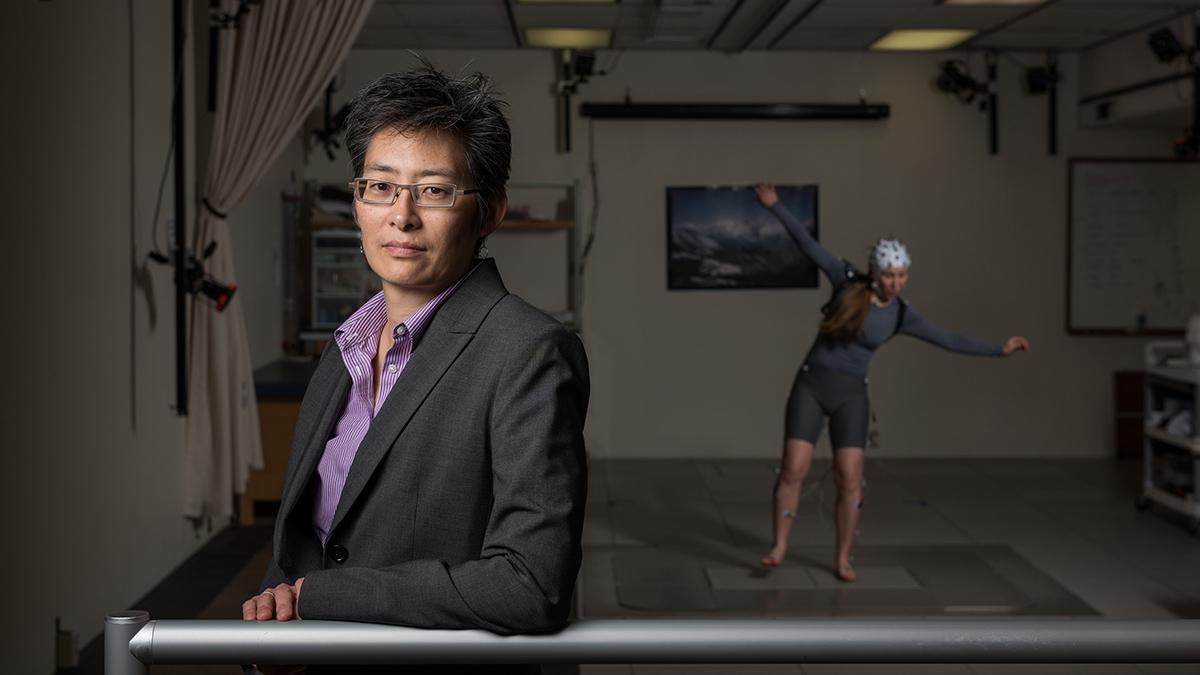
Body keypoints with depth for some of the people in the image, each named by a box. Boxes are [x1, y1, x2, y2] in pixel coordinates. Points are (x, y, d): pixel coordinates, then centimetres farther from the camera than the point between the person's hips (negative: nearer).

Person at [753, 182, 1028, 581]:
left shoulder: (902, 316, -1)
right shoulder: (849, 280, -6)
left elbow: (949, 341, 3)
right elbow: (808, 244, -6)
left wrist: (998, 350, -1)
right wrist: (774, 205, -9)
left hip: (851, 396, 1)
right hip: (810, 386, -1)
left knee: (850, 482, -6)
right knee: (793, 471, -10)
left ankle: (843, 560, 11)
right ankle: (779, 547, 8)